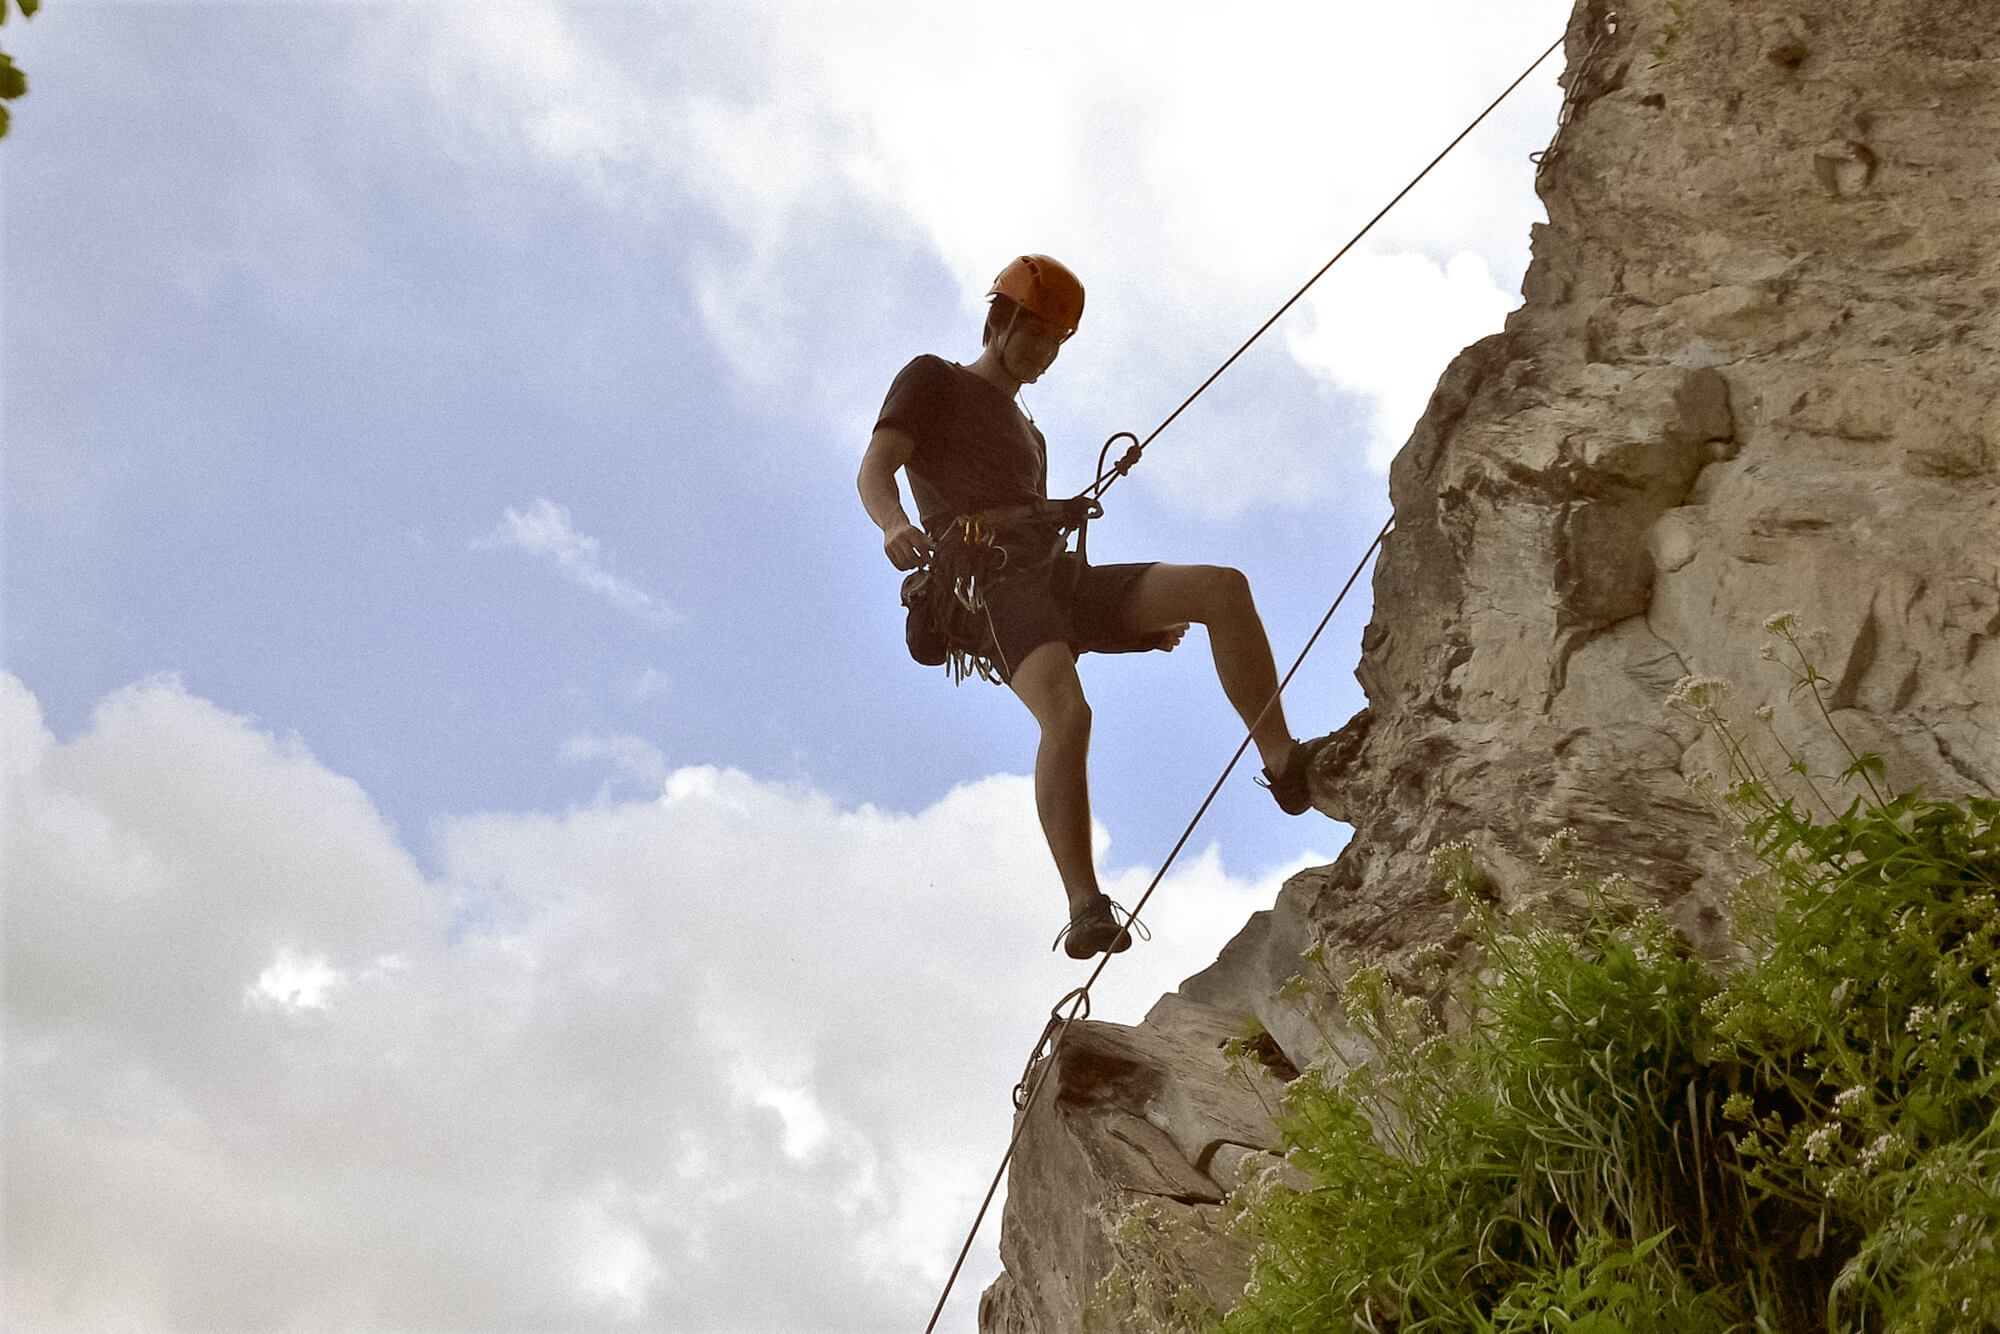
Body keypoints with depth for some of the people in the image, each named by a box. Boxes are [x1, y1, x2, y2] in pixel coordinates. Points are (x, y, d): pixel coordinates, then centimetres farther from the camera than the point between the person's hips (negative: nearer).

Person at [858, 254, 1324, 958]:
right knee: (1067, 714, -35)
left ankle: (1283, 762, -16)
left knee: (1223, 588, -14)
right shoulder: (931, 380, 12)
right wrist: (894, 524, -31)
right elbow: (874, 470, -5)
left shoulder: (1028, 434, 35)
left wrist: (1141, 616, 23)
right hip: (988, 586, -7)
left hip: (1056, 582, 7)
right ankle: (1086, 911, -36)